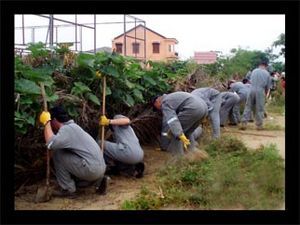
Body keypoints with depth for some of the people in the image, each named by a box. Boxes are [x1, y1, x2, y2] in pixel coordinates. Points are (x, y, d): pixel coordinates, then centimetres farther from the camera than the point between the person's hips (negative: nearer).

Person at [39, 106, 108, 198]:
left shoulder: (67, 129, -12)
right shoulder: (72, 126, 18)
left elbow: (51, 143, -27)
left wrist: (46, 122, -15)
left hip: (91, 169, -10)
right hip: (99, 168, 10)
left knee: (57, 153, -4)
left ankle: (68, 189, 3)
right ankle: (98, 181, 17)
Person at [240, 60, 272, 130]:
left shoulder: (254, 71, 11)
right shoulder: (267, 73, 6)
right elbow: (268, 86, 9)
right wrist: (266, 94, 23)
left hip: (252, 90, 2)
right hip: (260, 91, -2)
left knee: (248, 107, 7)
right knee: (260, 109, 6)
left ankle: (244, 123, 3)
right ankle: (259, 125, 11)